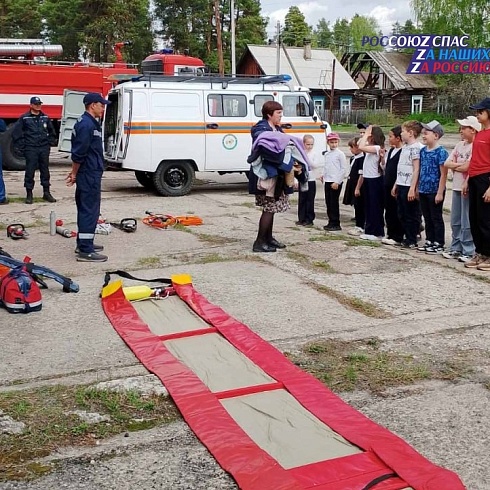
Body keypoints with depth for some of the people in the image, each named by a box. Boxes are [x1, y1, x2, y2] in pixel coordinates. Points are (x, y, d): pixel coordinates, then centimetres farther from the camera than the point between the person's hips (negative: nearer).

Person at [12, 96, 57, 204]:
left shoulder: (45, 118, 10)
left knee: (45, 170, 8)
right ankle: (29, 194, 5)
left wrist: (51, 142, 13)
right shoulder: (24, 118, -1)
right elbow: (16, 133, 0)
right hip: (31, 149, -4)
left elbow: (52, 132, 23)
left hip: (44, 148, 4)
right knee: (30, 171, -2)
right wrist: (21, 146, -5)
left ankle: (46, 193, 17)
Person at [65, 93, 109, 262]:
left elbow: (79, 152, 20)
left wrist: (75, 173, 19)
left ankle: (84, 243, 27)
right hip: (90, 174, -11)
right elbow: (79, 153, -19)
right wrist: (75, 173, -9)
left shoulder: (89, 123, 16)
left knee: (85, 209, 17)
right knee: (90, 211, -9)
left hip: (89, 173, 11)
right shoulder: (87, 124, -17)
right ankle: (85, 251, -8)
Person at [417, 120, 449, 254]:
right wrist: (418, 189, 13)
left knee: (436, 218, 3)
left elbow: (443, 174, -15)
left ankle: (439, 244, 12)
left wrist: (440, 192, -17)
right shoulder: (423, 151, 8)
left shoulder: (441, 152, -13)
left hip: (435, 191, -7)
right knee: (427, 218, 15)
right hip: (423, 191, 7)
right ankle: (429, 241, 25)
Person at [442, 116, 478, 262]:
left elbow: (466, 167, -18)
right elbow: (446, 164, 8)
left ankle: (468, 251, 2)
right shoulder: (459, 145, 13)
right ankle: (456, 248, 22)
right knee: (455, 221, 13)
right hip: (457, 187, 8)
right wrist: (459, 165, -8)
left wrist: (454, 166, -1)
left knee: (466, 222, -4)